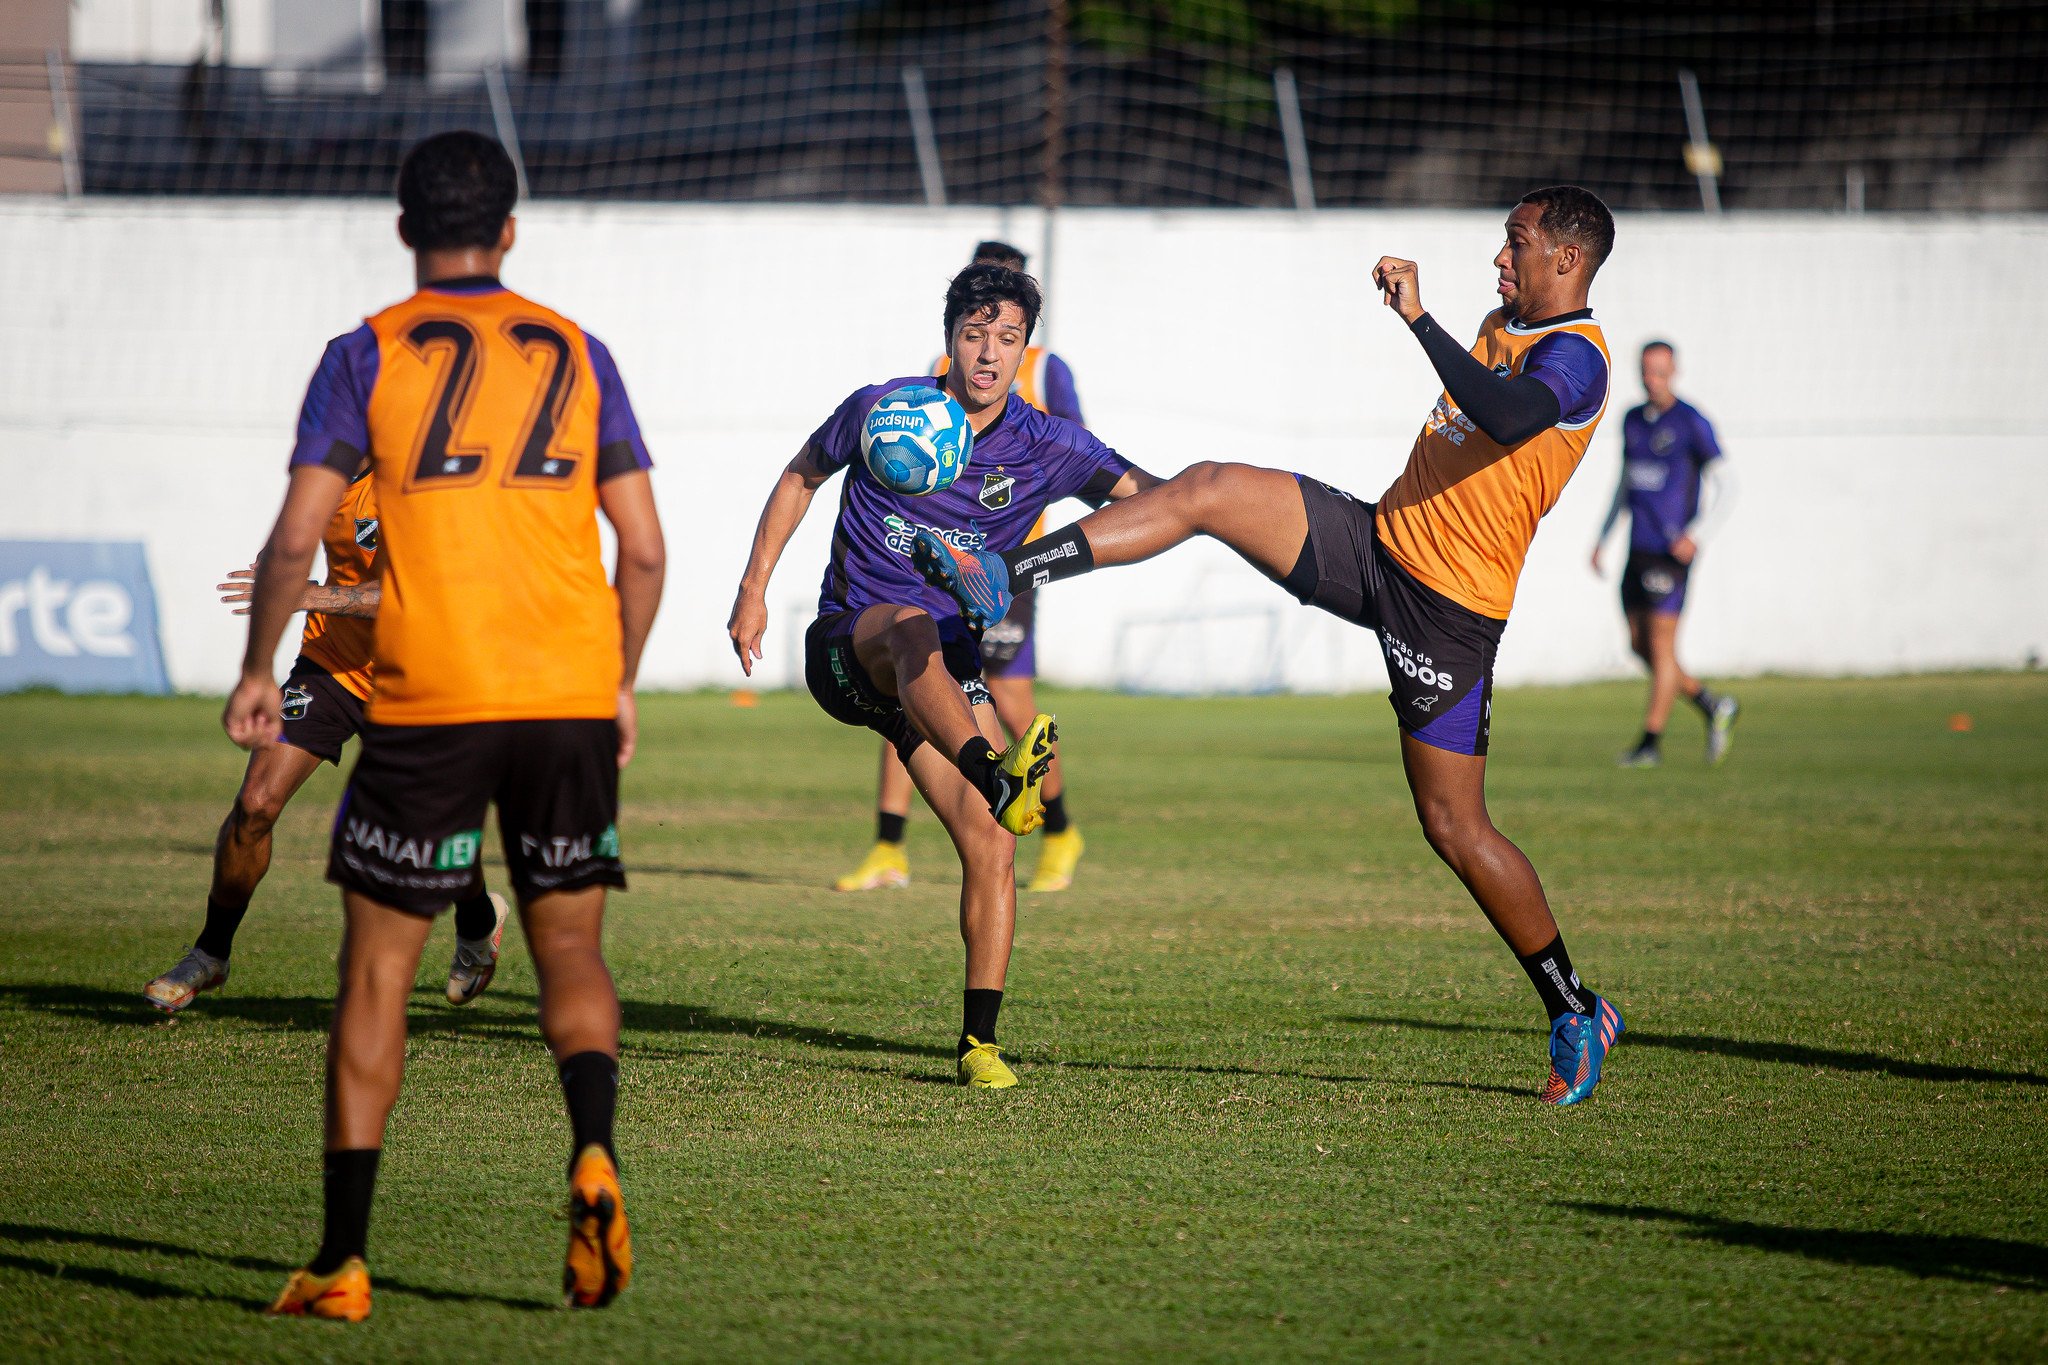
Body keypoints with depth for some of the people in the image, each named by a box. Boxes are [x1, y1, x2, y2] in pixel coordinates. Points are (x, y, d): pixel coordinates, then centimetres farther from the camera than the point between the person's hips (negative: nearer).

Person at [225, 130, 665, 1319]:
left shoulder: (367, 357, 2)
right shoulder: (577, 354, 10)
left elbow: (297, 536, -5)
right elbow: (644, 550, 8)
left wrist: (260, 670, 7)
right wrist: (621, 684, 21)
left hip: (427, 706, -2)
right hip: (571, 697, 2)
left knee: (378, 971, 6)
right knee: (571, 951, 13)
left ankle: (344, 1260, 4)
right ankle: (595, 1153, -16)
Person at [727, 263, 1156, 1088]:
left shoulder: (1045, 448, -2)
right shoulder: (882, 409, -5)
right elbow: (803, 475, 12)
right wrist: (754, 586, 7)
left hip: (945, 666, 4)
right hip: (845, 643, -4)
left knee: (992, 844, -12)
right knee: (913, 631, -41)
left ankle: (979, 1041, -2)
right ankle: (998, 779, -70)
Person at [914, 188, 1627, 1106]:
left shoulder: (1575, 358, -16)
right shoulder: (1501, 329, 14)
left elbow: (1506, 419, -37)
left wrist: (1417, 318, -36)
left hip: (1446, 607, -8)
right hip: (1377, 540, 8)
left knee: (1455, 827, -4)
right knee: (1207, 490, -10)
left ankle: (1577, 1016, 10)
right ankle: (1006, 577, -15)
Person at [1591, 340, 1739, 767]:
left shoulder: (1692, 423, -7)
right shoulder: (1633, 420, 13)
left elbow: (1724, 486, -7)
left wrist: (1698, 534, -19)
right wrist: (1602, 536, 21)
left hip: (1671, 551, -7)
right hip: (1638, 547, 7)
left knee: (1660, 643, -7)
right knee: (1639, 644, 7)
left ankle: (1651, 742, -2)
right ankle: (1714, 707, 21)